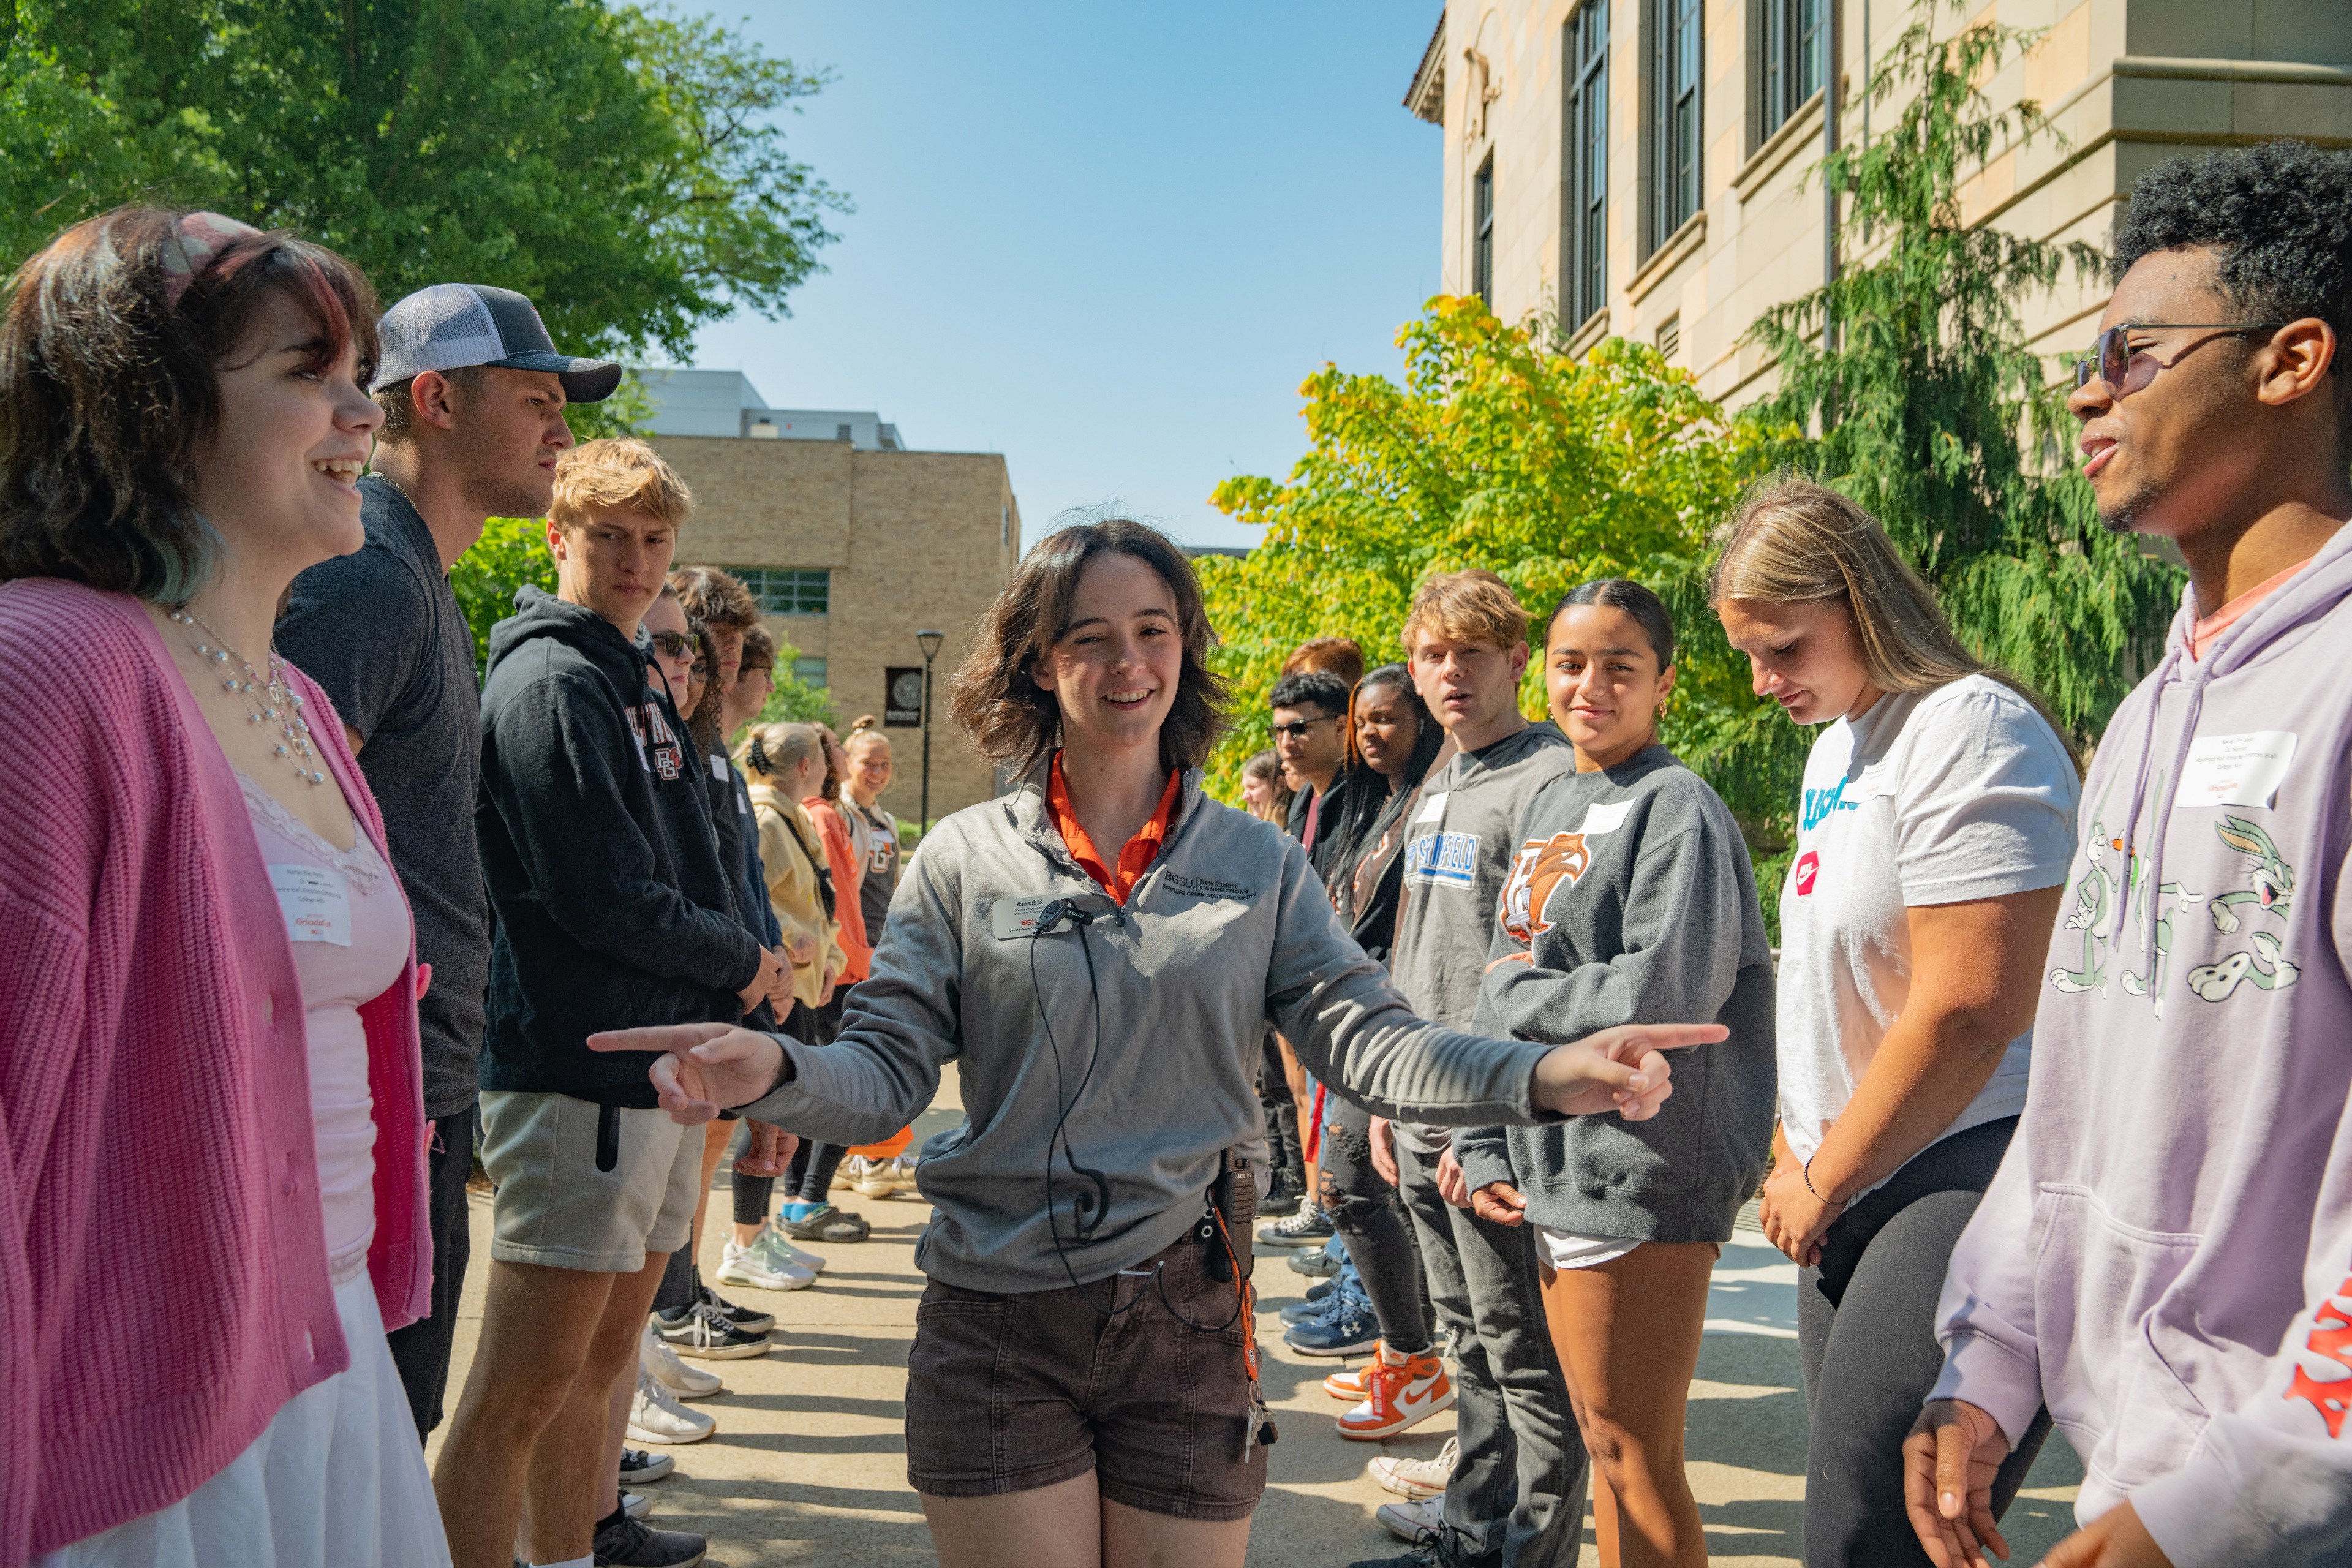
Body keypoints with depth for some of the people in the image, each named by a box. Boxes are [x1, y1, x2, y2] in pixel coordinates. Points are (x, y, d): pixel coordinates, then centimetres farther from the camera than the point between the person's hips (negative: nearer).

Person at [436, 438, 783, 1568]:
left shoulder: (637, 692, 19)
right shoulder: (548, 683, -11)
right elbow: (602, 896, -19)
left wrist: (726, 1023, 7)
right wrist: (743, 962, -5)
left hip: (658, 1071, 10)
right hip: (578, 1080, -10)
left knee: (604, 1355, 17)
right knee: (527, 1384, -5)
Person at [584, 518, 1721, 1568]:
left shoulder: (1258, 864, 4)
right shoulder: (965, 860, 0)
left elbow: (1361, 1036, -5)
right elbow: (888, 1068, -4)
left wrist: (1543, 1074, -22)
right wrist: (775, 1073, -26)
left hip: (1189, 1324, 1)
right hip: (996, 1328, -1)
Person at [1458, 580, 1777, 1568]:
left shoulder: (1677, 810, -10)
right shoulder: (1548, 806, 14)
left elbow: (1667, 994, -23)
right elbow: (1503, 992, 15)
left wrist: (1520, 991, -8)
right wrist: (1484, 1146, 8)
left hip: (1643, 1172, -8)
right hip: (1556, 1171, 8)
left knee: (1634, 1450, 1)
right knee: (1597, 1436, 18)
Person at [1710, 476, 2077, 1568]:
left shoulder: (1969, 730, -13)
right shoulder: (1837, 741, 16)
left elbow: (1968, 1017, -19)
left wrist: (1820, 1185, -8)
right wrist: (1794, 1156, 13)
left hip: (1959, 1176, -9)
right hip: (1850, 1188, 9)